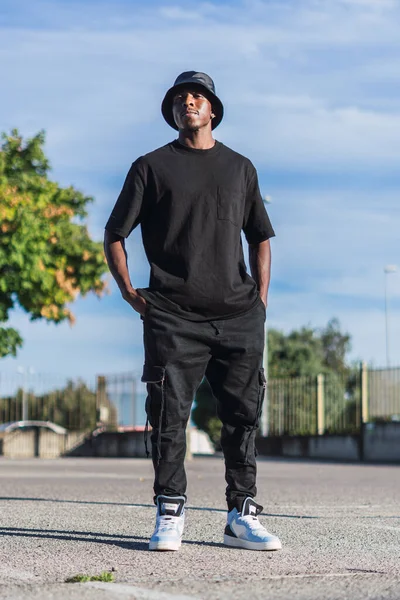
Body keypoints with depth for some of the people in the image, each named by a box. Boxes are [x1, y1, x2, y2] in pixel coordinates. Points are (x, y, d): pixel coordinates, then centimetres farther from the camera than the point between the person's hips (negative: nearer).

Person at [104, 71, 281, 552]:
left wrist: (261, 298, 9)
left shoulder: (239, 168, 18)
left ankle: (242, 516, 9)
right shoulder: (151, 167, 10)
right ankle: (169, 515, 2)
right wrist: (130, 294, -1)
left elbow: (260, 237, 22)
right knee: (168, 414, -7)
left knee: (243, 415, 2)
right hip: (173, 317, -2)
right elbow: (114, 235, 11)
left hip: (239, 317, 3)